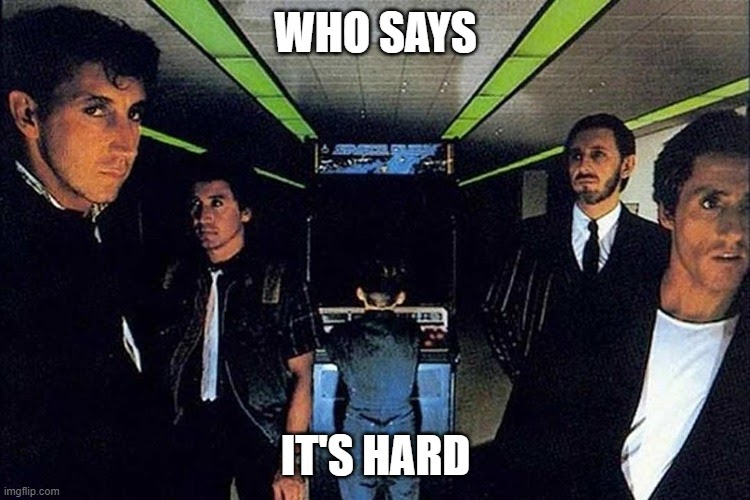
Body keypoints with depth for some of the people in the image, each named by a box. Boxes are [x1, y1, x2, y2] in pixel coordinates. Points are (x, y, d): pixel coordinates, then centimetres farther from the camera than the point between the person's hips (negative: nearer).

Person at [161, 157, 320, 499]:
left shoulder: (281, 284, -8)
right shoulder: (177, 280, 3)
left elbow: (301, 377, -9)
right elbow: (161, 364, 9)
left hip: (262, 436, -3)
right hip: (193, 433, 3)